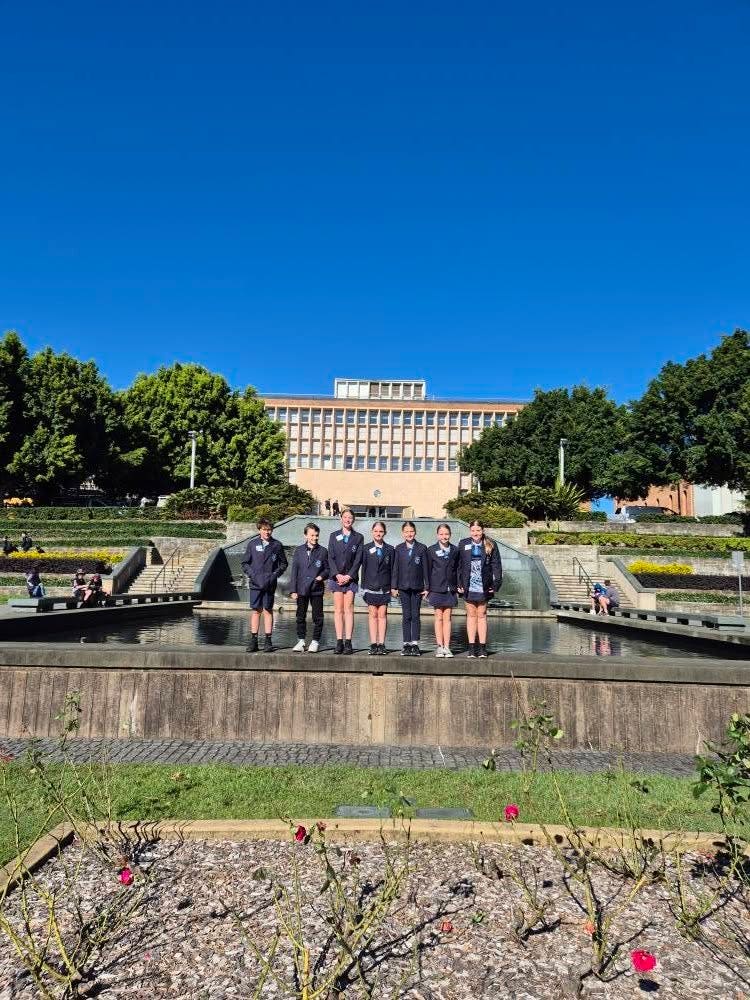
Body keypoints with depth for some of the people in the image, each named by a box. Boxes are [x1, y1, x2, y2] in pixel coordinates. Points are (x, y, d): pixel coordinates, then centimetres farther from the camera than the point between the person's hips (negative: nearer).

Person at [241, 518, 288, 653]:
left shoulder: (277, 545, 3)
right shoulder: (252, 544, 3)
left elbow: (283, 563, 11)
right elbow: (245, 563, 7)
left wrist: (275, 575, -3)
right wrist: (252, 575, -6)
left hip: (270, 584, 0)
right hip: (255, 583, 0)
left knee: (268, 611, 4)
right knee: (255, 610, 3)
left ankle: (268, 641, 8)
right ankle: (253, 640, 9)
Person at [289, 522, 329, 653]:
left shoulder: (323, 551, 2)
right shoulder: (299, 550, 5)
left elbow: (327, 569, 10)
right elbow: (294, 570, 4)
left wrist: (322, 576, -13)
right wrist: (293, 590, 0)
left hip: (317, 589, -1)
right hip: (301, 589, 1)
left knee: (317, 617, 2)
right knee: (300, 617, 8)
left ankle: (315, 641, 14)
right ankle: (301, 641, 19)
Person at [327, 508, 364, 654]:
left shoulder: (358, 538, 6)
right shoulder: (334, 536, 10)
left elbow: (358, 559, 0)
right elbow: (331, 557, 4)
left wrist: (349, 576, -9)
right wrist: (337, 575, -8)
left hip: (350, 577, -1)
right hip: (336, 577, 1)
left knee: (349, 610, -4)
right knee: (338, 610, -1)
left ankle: (348, 642, -4)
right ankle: (339, 642, 0)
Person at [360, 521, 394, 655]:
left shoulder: (389, 549, 6)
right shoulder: (366, 549, 5)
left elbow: (392, 569, 6)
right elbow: (363, 568, 5)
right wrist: (363, 587, 0)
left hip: (384, 587, 0)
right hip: (371, 586, 0)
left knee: (382, 614, 1)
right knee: (373, 614, 1)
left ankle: (381, 644, 3)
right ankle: (373, 644, 3)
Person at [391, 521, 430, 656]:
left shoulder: (422, 548, 1)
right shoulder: (399, 549, 5)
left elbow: (425, 568, 1)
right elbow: (395, 568, 6)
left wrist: (426, 587, -2)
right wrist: (394, 586, 2)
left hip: (417, 587, -1)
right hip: (403, 587, 1)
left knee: (415, 616, 1)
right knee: (406, 616, 5)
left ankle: (415, 644, 5)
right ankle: (407, 644, 9)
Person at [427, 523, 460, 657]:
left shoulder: (455, 550, 5)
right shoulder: (431, 550, 0)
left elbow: (457, 569, 9)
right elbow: (428, 570, 0)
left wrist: (458, 585, 2)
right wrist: (427, 588, -3)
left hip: (450, 589, 2)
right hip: (437, 588, -1)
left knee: (447, 618, 4)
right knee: (439, 617, 3)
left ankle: (447, 647, 7)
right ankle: (440, 647, 8)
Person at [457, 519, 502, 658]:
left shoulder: (490, 545, 1)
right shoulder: (463, 544, 3)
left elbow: (496, 565, 1)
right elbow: (458, 565, 4)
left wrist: (496, 584, -5)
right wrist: (459, 584, -1)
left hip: (484, 587, -1)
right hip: (469, 586, 1)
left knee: (482, 615, 7)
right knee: (471, 615, 7)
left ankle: (482, 647, 11)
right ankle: (472, 647, 12)